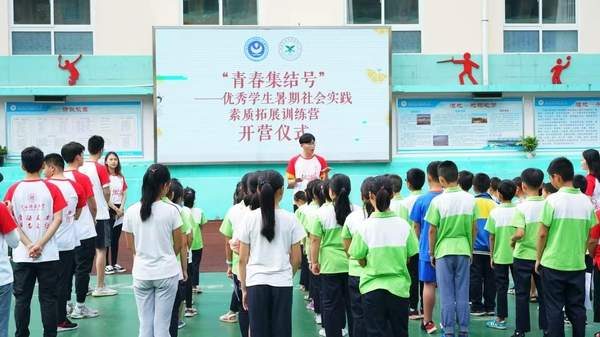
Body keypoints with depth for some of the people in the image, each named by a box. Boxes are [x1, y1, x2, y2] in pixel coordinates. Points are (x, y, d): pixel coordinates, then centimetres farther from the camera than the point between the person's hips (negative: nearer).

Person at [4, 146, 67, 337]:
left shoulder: (14, 189, -1)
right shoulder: (51, 189, -3)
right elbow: (58, 219, -8)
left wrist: (28, 245, -7)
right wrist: (40, 244, -10)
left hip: (22, 256, 1)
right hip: (48, 255, -1)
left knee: (22, 299, 9)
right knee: (48, 298, 6)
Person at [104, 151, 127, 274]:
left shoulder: (121, 177, 12)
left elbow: (124, 194, 10)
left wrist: (121, 208, -4)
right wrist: (115, 209, -12)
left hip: (119, 210, 6)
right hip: (108, 209, -6)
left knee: (116, 238, 10)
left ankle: (115, 264, 16)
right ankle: (107, 265, 0)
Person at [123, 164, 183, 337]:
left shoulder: (131, 211, -4)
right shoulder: (171, 210, -11)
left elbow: (130, 246, 6)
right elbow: (178, 245, 0)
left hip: (141, 273, 2)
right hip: (166, 273, -2)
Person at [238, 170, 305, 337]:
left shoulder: (250, 218, -1)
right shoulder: (290, 218, -2)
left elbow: (243, 259, 1)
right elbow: (296, 258, 2)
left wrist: (243, 288, 10)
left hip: (256, 283, 0)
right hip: (282, 283, 0)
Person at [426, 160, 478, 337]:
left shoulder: (438, 201, -11)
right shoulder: (470, 199, -1)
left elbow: (432, 230, -6)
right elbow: (474, 228, 5)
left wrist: (431, 252, 6)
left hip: (444, 251, -3)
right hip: (463, 250, 3)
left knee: (447, 295, 4)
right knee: (463, 294, 9)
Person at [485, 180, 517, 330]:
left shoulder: (495, 212, -8)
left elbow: (492, 237, -4)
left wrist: (491, 256, 5)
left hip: (500, 256, -2)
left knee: (501, 287, 5)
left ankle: (501, 319, 8)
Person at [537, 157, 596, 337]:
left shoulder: (553, 200, -12)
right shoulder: (586, 201, 2)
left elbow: (543, 234, -9)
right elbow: (588, 236, 8)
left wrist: (538, 259, 3)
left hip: (553, 263, -4)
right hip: (577, 263, 4)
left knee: (554, 309, 5)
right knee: (577, 308, 11)